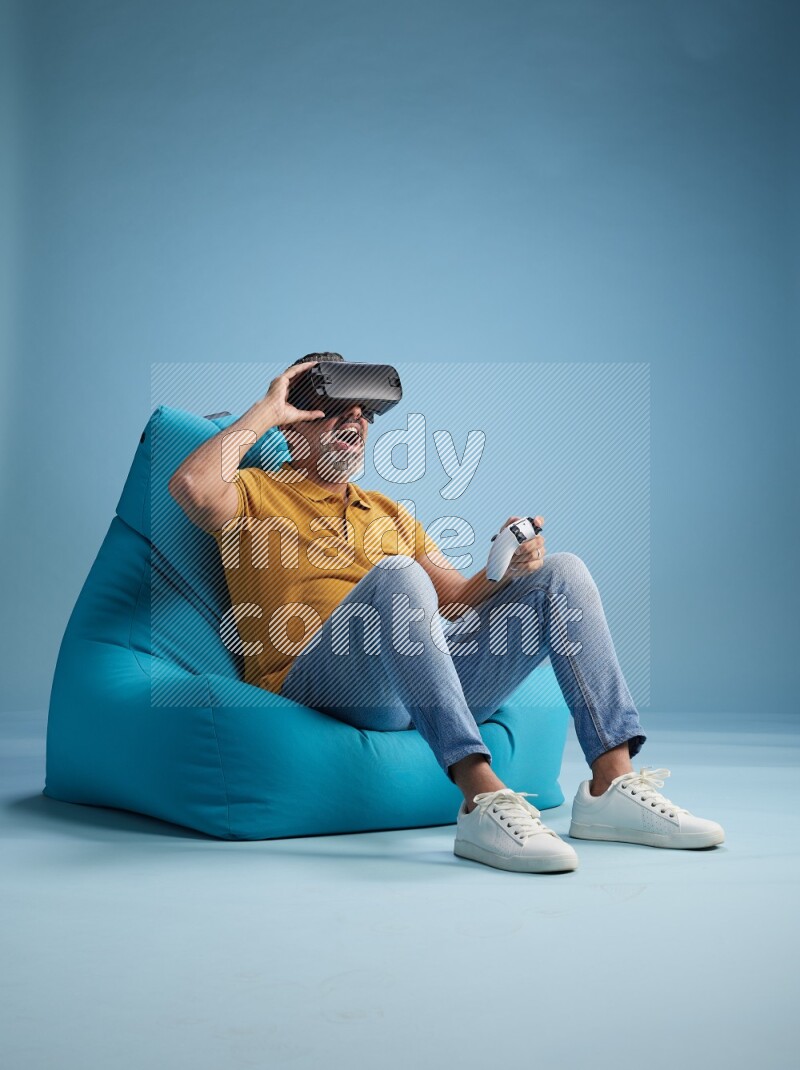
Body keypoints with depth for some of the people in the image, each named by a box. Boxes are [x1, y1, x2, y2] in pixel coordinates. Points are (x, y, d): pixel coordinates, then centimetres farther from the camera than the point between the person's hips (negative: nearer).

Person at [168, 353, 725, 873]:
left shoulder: (392, 514, 31)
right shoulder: (255, 493, 15)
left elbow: (458, 601, 23)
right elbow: (191, 486, -10)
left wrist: (503, 567, 2)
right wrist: (265, 410, 2)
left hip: (438, 667, 6)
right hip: (321, 679, -6)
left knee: (563, 574, -6)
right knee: (396, 575, -35)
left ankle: (612, 785, -19)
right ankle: (484, 801, -44)